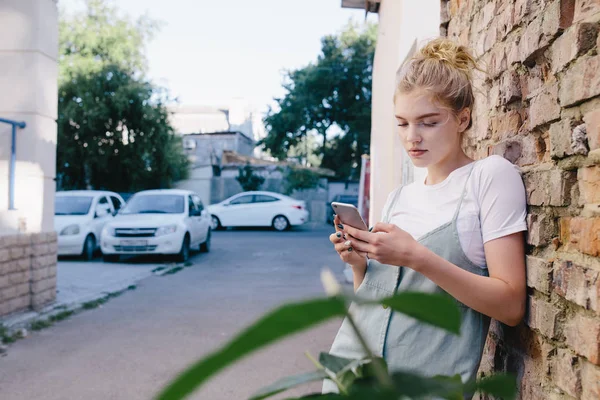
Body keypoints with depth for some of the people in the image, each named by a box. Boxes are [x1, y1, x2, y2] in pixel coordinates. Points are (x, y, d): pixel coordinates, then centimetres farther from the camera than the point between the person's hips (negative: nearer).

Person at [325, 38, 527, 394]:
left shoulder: (491, 176, -5)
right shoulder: (399, 198, 10)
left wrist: (417, 258, -21)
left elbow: (511, 305, -13)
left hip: (426, 382, -5)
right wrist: (359, 263, -6)